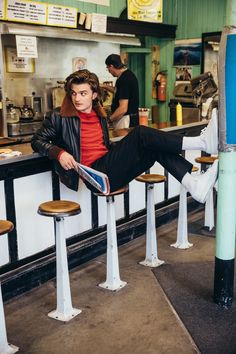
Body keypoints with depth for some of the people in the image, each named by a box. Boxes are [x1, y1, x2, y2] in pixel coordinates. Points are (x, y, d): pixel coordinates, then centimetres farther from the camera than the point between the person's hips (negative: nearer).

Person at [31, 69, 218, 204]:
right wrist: (59, 153, -16)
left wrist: (123, 147, 8)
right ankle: (203, 142, -29)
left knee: (157, 148, -15)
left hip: (112, 170, 7)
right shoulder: (59, 117, 5)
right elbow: (38, 141, 4)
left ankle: (195, 186, -29)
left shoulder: (99, 117, 22)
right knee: (140, 133, -21)